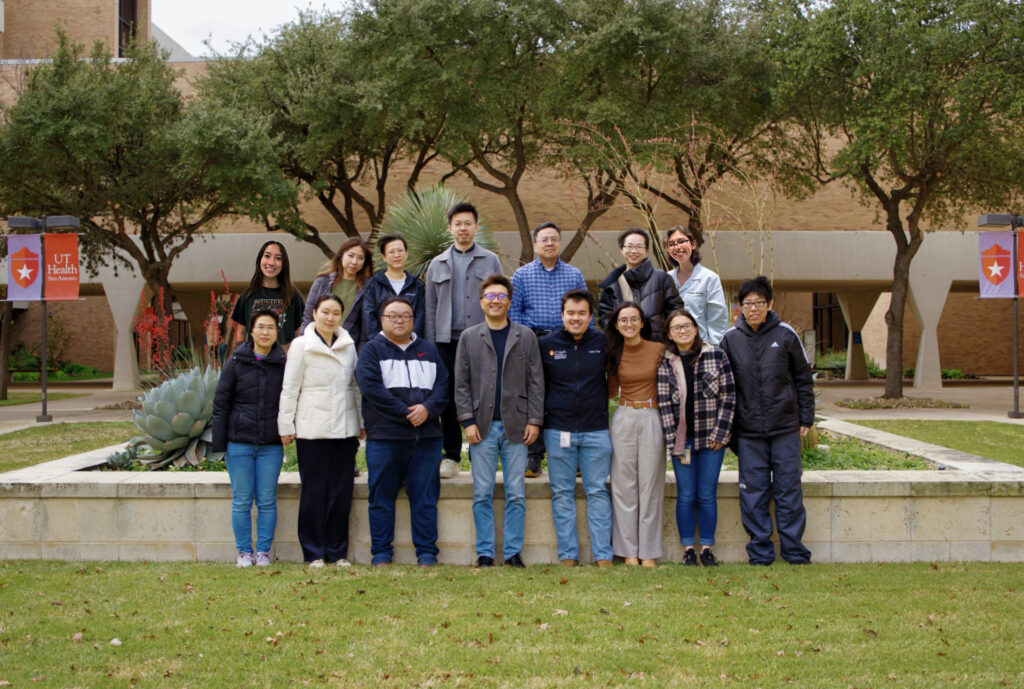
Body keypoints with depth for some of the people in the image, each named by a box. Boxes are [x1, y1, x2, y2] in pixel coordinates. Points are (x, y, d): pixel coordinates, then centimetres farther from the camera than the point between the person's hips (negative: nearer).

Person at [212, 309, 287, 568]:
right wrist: (219, 441, -2)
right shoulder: (236, 362, 1)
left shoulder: (284, 364, 4)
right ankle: (244, 552, 15)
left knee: (267, 501, 4)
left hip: (271, 445, 1)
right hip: (239, 442, -1)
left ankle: (263, 551, 15)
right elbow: (220, 403, 2)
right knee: (242, 501, 4)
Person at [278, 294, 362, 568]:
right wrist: (286, 425, -3)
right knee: (314, 491, 0)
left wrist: (361, 422, 15)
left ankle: (338, 551, 14)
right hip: (313, 429, -4)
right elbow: (290, 388, 0)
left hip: (344, 428, 4)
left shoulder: (348, 345, 11)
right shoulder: (301, 345, 0)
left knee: (342, 491, 4)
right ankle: (314, 553, 9)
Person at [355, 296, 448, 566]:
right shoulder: (372, 350, 5)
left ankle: (427, 553, 9)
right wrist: (405, 414, -15)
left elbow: (443, 384, 9)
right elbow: (371, 386, -9)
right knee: (382, 497, 2)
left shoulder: (428, 350, 17)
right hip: (384, 437, -2)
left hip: (427, 436, 3)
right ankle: (381, 553, 11)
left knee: (425, 497, 3)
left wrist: (427, 408, -12)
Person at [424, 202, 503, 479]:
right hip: (447, 341, 2)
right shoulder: (437, 265, 13)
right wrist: (429, 345, 4)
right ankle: (451, 456, 11)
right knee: (449, 399, 2)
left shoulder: (490, 261, 9)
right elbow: (431, 308, 13)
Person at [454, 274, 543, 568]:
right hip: (482, 426, 0)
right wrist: (468, 421, -3)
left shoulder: (525, 336, 8)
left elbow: (536, 381, 6)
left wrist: (534, 420, -2)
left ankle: (513, 553, 9)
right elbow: (461, 383, 6)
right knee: (483, 494, 3)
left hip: (516, 426, 0)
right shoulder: (469, 337, 9)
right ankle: (484, 553, 10)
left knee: (516, 494, 2)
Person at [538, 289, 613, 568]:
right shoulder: (546, 345, 3)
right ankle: (568, 555, 10)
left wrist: (603, 408, 9)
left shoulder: (603, 344, 4)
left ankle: (603, 555, 6)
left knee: (598, 492, 3)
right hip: (558, 430, 0)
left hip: (596, 430, 0)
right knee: (562, 494, 4)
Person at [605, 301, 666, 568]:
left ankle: (649, 552, 7)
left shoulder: (658, 350, 0)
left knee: (650, 484, 1)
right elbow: (611, 390, 12)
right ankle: (629, 551, 7)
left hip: (652, 418, -2)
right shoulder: (614, 353, 6)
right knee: (624, 485, 1)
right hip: (623, 418, 2)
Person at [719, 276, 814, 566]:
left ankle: (794, 551, 12)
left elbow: (803, 378, 8)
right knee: (753, 493, 3)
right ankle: (760, 551, 12)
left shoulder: (785, 334, 1)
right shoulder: (730, 339, 3)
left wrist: (806, 418, 5)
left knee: (789, 490, 3)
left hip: (785, 427, -1)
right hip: (748, 431, 1)